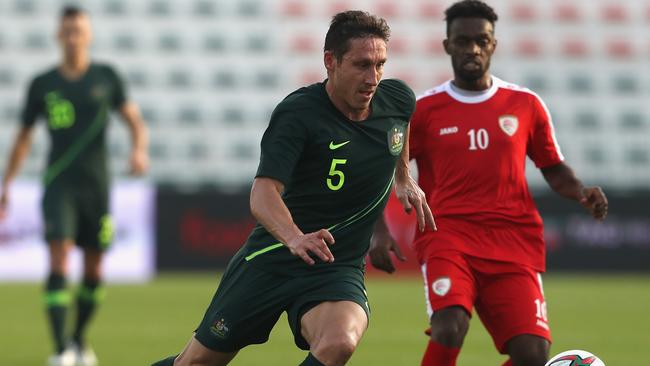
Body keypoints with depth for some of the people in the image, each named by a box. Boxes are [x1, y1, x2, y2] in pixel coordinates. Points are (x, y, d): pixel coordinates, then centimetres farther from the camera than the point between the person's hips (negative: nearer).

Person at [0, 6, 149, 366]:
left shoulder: (105, 76, 4)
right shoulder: (42, 84, 4)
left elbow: (134, 120, 3)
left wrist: (139, 150, -18)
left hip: (96, 185, 2)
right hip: (59, 184, -1)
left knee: (93, 272, 7)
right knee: (59, 261, -18)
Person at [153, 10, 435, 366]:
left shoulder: (398, 99, -3)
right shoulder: (297, 113, -19)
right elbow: (263, 193, -31)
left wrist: (404, 179, 27)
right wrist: (295, 239, -49)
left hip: (337, 269, 2)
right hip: (271, 258, -2)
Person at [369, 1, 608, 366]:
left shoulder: (526, 105, 11)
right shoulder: (423, 110, 6)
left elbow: (554, 168, 20)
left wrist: (581, 192, -1)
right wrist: (380, 231, -4)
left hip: (514, 242, 2)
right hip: (448, 234, -2)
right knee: (450, 330, -30)